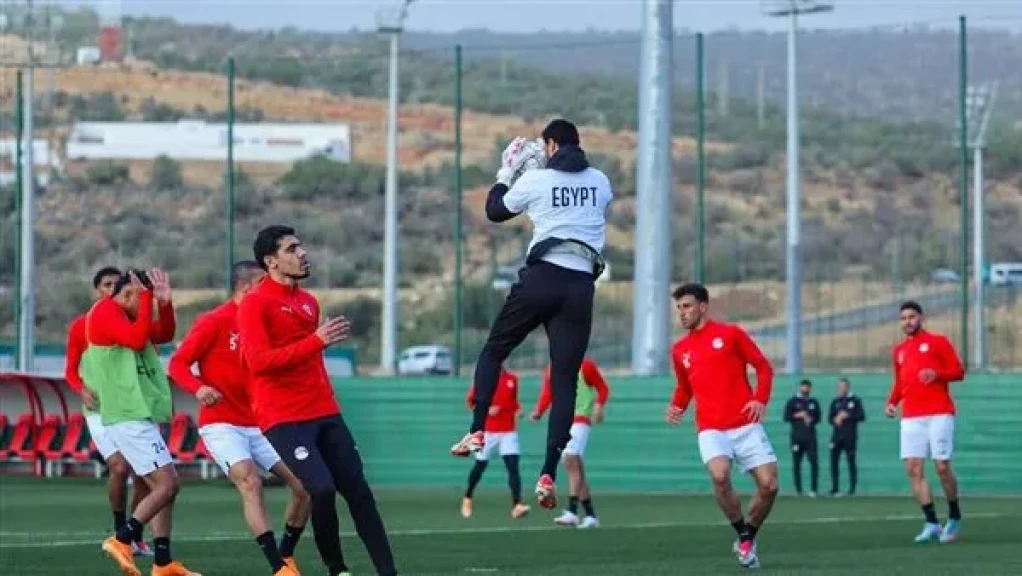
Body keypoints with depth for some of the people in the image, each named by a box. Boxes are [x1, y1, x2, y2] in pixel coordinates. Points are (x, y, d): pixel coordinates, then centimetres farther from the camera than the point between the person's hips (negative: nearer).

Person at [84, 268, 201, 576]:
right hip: (129, 418, -11)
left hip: (137, 415, 11)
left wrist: (164, 302, 3)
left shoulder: (124, 316, 19)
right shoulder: (105, 313, -11)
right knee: (166, 485, -14)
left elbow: (165, 335, 18)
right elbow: (137, 339, -25)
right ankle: (122, 540, -12)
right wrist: (148, 299, -17)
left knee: (166, 485, 10)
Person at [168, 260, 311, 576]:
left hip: (258, 425, 7)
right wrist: (198, 388, -26)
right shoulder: (213, 323, -9)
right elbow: (177, 364, -8)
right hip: (221, 425, -7)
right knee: (250, 482, -26)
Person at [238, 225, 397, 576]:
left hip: (324, 414, 7)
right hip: (283, 419, -7)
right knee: (322, 489, -20)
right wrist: (316, 341, -24)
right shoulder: (255, 305, -8)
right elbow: (258, 361, -21)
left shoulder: (309, 302, 16)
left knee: (358, 491, 1)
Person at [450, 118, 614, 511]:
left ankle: (477, 432, 3)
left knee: (493, 351, 17)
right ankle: (548, 475, -8)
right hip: (581, 285, 3)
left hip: (542, 276, -2)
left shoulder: (536, 180, 1)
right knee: (564, 381, 1)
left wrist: (506, 173, 30)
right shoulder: (599, 181, 11)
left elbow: (495, 211, 15)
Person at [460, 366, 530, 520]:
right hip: (488, 431, -2)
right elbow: (470, 401, 2)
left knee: (513, 466, -14)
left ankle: (516, 505, -22)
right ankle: (467, 499, 33)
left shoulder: (512, 379, 7)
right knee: (480, 466, 9)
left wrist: (518, 409, -1)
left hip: (509, 431, 2)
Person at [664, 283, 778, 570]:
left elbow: (764, 366, 6)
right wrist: (677, 407, 5)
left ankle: (748, 538, 17)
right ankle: (744, 536, -8)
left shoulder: (730, 334, 3)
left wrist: (761, 399, -9)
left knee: (768, 485, -9)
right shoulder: (680, 350, 12)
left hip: (747, 426, -1)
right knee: (720, 476, -28)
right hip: (711, 430, 1)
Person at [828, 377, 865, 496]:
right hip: (837, 435, 4)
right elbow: (830, 418, 16)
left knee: (851, 462, -3)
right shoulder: (835, 402, 15)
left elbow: (862, 416, -5)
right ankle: (834, 488, 6)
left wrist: (848, 416, -13)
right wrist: (835, 420, -6)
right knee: (834, 462, 0)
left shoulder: (855, 401, 2)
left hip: (850, 436, -4)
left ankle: (852, 489, 1)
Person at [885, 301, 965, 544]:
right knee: (913, 469, -9)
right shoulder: (899, 350, 18)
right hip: (911, 418, 5)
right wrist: (892, 402, 8)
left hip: (939, 414, -5)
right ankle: (932, 524, -7)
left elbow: (958, 371, 1)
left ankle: (954, 517, 13)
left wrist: (937, 374, -18)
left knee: (942, 467, -8)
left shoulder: (938, 342, 4)